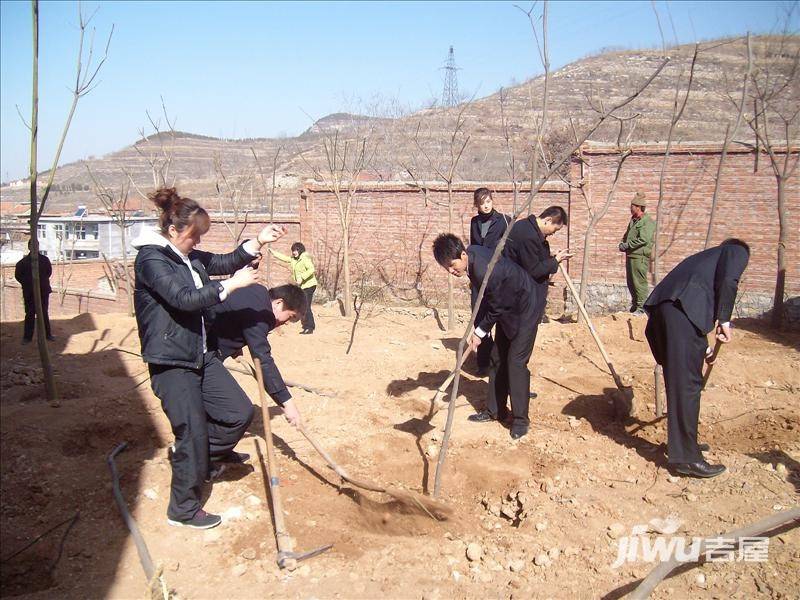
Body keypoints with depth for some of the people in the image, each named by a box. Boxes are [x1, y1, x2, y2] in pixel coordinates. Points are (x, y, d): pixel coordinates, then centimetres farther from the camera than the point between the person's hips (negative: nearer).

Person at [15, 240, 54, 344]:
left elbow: (49, 271, 14)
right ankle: (27, 336, 9)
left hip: (43, 291, 1)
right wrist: (26, 284, -1)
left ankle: (47, 334, 19)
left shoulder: (44, 259, 3)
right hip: (29, 292, -1)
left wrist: (43, 282, 7)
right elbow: (18, 274, 5)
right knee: (30, 314, 2)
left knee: (44, 313, 10)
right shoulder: (23, 261, -1)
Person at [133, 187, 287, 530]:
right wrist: (232, 285, -21)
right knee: (193, 433, -1)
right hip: (171, 363, -9)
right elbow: (184, 299, -27)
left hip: (201, 355, 9)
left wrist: (258, 242, 6)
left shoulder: (188, 256, 9)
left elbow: (225, 262, 19)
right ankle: (183, 509, 19)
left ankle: (191, 456, 31)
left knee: (239, 413, 9)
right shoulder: (151, 259, -16)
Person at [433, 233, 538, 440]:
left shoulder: (486, 272, -36)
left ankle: (520, 420, 1)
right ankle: (496, 411, 22)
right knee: (497, 360, 11)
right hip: (506, 309, 9)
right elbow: (485, 299, 3)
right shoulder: (471, 254, -9)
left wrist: (480, 332, -10)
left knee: (516, 362, -9)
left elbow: (496, 308, -22)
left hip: (522, 311, -9)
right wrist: (477, 327, 2)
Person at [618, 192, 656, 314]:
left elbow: (643, 239, -21)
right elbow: (626, 236, 27)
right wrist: (622, 244, 7)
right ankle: (634, 306, 26)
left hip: (639, 257, -9)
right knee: (631, 283, 14)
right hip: (630, 256, 9)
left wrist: (627, 245, -15)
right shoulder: (633, 220, 19)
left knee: (639, 283, -8)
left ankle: (641, 308, -3)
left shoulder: (647, 222, -10)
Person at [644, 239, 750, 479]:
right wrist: (724, 319, 0)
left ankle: (682, 442, 29)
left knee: (678, 381, 18)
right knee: (687, 384, -6)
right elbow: (728, 280, -4)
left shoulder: (707, 255, 39)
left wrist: (700, 346, 43)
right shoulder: (737, 251, 20)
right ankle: (686, 457, -2)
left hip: (660, 307, 8)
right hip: (683, 308, -8)